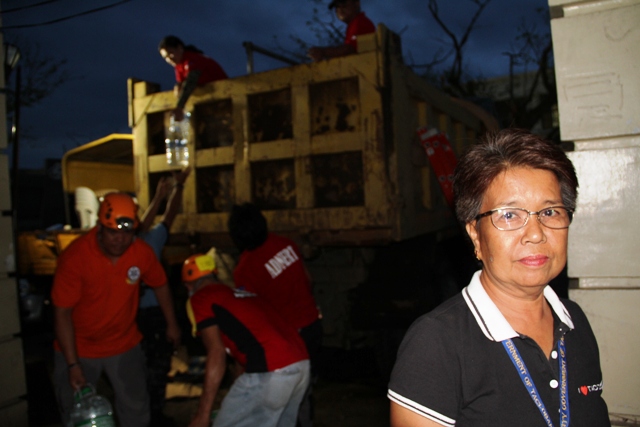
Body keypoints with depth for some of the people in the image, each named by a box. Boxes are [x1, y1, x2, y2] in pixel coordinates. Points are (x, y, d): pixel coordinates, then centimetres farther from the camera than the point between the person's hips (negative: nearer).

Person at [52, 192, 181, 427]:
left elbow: (160, 285, 3)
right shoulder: (74, 256, -24)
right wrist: (73, 365, -21)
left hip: (124, 345, 2)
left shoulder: (142, 252, -16)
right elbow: (62, 313, -20)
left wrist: (171, 324, 11)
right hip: (78, 347, -2)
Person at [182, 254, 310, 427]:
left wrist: (203, 413, 1)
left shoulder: (200, 298, 7)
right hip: (301, 363, 9)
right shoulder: (241, 293, 30)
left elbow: (217, 354, -2)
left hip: (270, 372, -9)